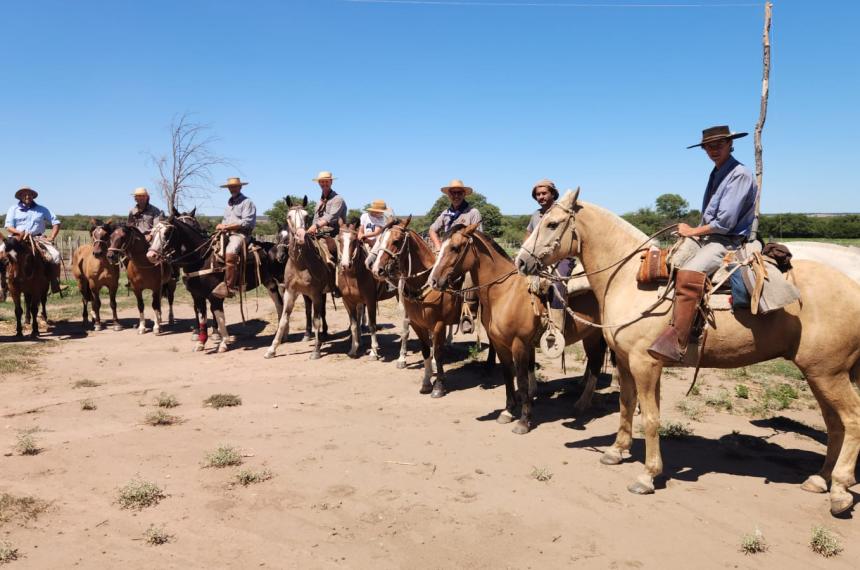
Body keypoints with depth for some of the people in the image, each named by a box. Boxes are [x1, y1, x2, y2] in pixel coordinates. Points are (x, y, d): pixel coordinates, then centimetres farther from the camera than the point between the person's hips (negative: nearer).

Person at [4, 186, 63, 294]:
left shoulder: (42, 210, 14)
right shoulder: (13, 209, 11)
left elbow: (56, 223, 13)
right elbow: (9, 227, 4)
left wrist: (51, 237, 0)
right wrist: (20, 233, -16)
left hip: (38, 239, 0)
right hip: (18, 239, 0)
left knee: (55, 255, -25)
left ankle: (55, 285, -17)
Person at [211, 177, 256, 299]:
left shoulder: (247, 202, -1)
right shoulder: (229, 203, 25)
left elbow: (246, 222, -11)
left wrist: (227, 226, -14)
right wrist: (221, 226, 6)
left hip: (240, 234, -9)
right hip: (226, 234, 9)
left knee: (230, 253, -34)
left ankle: (229, 287, -35)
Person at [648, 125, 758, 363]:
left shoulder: (740, 174, -10)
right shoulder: (717, 174, 18)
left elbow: (725, 222, -17)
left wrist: (693, 231, -7)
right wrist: (693, 231, 8)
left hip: (727, 243, -10)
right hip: (707, 238, 10)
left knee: (687, 274, -35)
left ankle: (674, 344, -41)